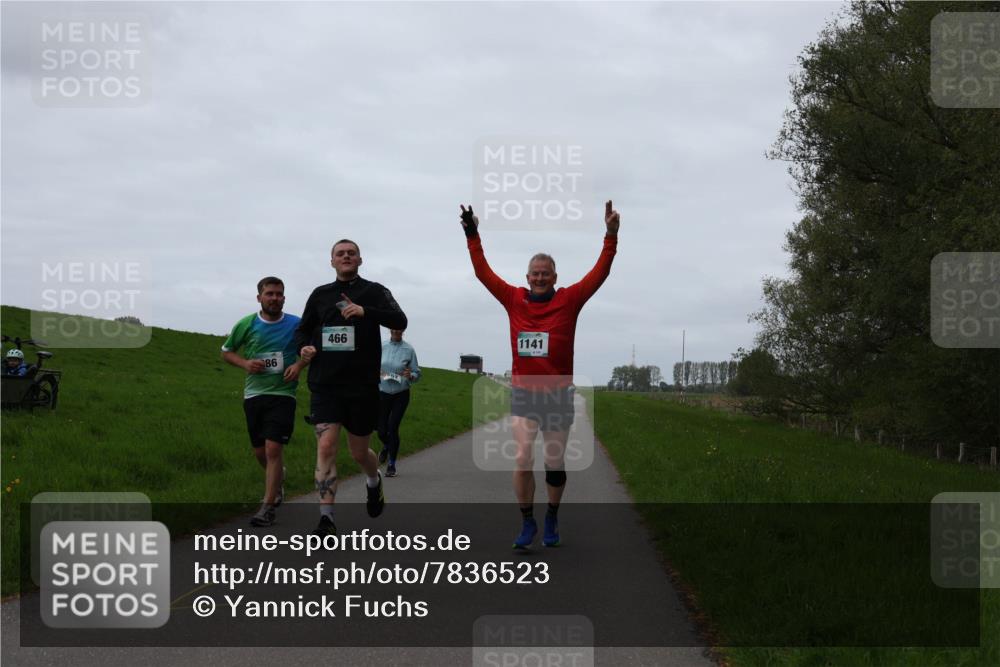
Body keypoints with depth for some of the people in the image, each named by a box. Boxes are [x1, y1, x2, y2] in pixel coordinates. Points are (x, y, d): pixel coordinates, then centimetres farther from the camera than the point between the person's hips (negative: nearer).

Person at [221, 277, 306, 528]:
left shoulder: (296, 325, -3)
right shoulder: (246, 324, 0)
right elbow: (227, 351, 12)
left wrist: (299, 364, -10)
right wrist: (245, 363, -7)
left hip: (282, 394, -3)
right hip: (253, 394, 3)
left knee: (273, 449, -15)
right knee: (260, 451, 14)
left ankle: (268, 506, -10)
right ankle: (277, 477, 46)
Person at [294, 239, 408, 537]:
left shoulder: (374, 291, 1)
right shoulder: (320, 294, 10)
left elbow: (400, 321, -14)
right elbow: (303, 329, 21)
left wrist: (365, 311, -30)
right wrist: (304, 346, -2)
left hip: (362, 386, -1)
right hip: (325, 385, 1)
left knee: (359, 453, 11)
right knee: (326, 447, -13)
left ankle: (374, 481, 46)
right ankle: (326, 519, -11)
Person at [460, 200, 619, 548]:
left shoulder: (569, 300, -2)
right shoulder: (514, 300, 2)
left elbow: (600, 273, -6)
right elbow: (483, 273, 6)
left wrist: (611, 235, -15)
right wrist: (472, 236, 1)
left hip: (558, 395, 0)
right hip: (523, 393, 0)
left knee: (555, 463, 8)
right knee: (522, 460, -11)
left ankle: (551, 520, 28)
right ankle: (527, 524, 3)